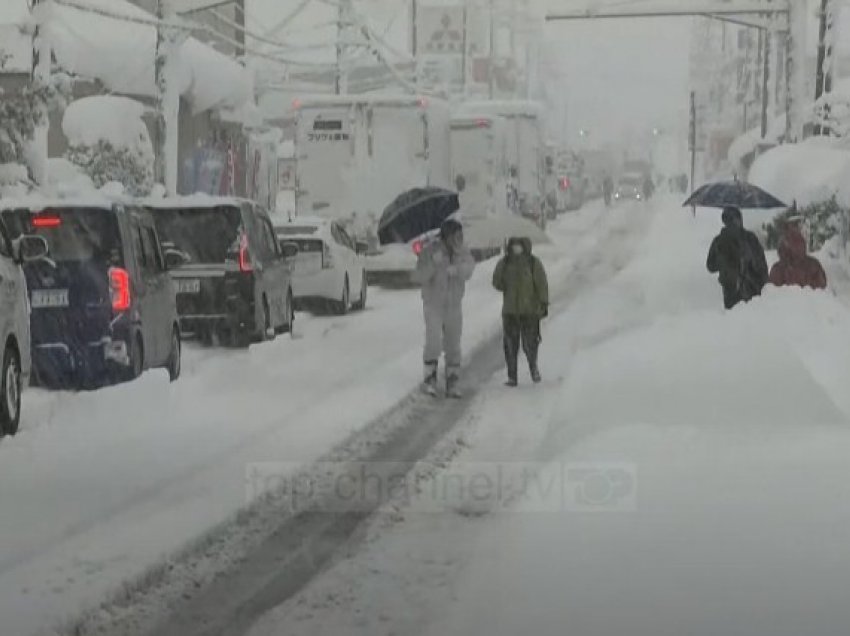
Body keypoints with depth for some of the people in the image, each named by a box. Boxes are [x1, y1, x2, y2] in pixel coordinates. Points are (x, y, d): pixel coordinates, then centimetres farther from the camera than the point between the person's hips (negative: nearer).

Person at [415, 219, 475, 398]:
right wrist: (434, 263, -40)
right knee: (433, 342, -15)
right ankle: (429, 380, 0)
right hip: (433, 304, -3)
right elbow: (421, 277, -23)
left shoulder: (462, 251, -7)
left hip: (454, 304, 3)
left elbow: (468, 269, -25)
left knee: (453, 344, 4)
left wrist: (456, 269, -46)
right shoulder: (429, 250, -16)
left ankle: (452, 385, 13)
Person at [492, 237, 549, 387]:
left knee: (530, 343, -3)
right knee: (510, 345, 2)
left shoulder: (534, 263, 2)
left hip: (530, 311, -1)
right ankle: (512, 376, 8)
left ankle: (533, 366, 15)